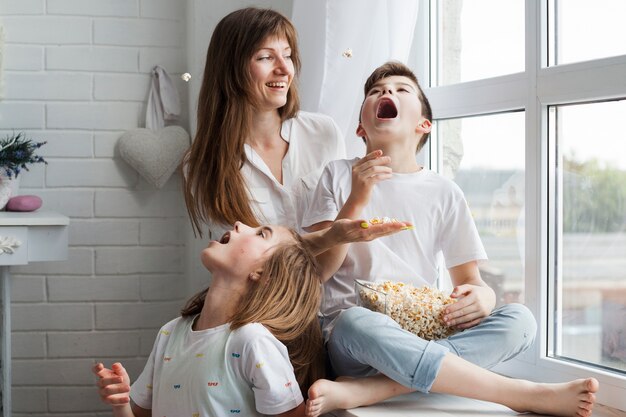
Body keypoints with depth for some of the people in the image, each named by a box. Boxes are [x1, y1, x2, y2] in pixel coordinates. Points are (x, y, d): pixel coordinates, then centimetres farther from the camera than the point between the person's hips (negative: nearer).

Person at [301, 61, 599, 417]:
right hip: (350, 335, -3)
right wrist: (356, 201, -14)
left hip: (423, 332, 3)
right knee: (357, 322, -38)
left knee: (519, 320, -21)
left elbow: (470, 281, 10)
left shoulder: (444, 193, 10)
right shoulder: (340, 175, 6)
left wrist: (482, 296, -14)